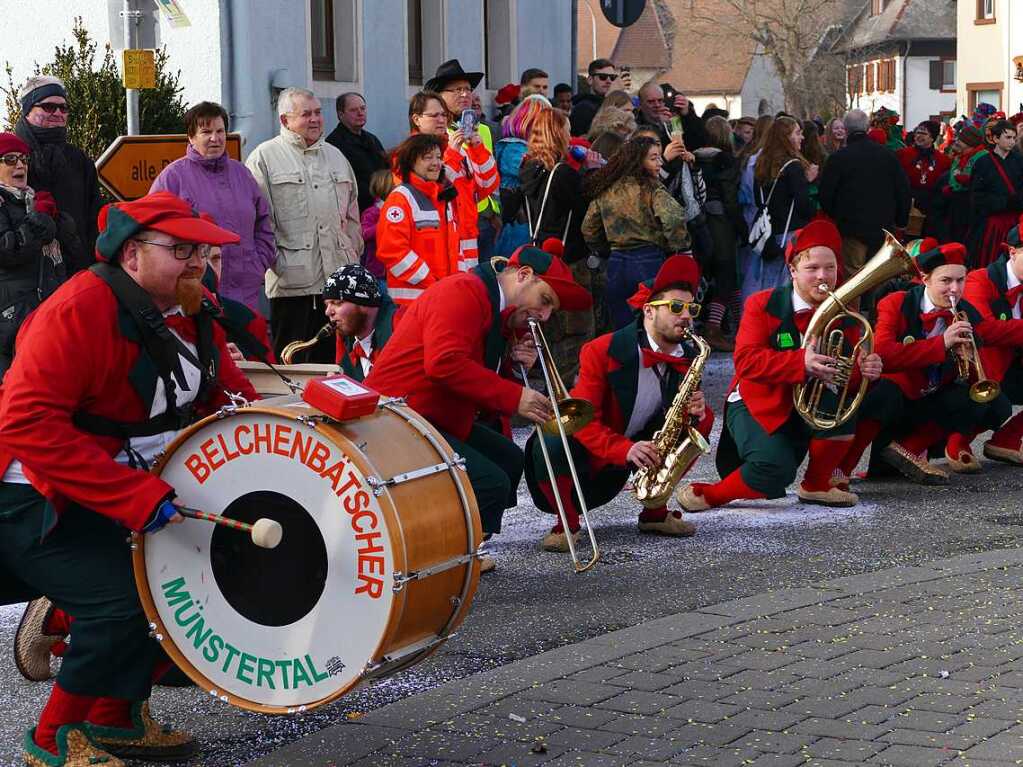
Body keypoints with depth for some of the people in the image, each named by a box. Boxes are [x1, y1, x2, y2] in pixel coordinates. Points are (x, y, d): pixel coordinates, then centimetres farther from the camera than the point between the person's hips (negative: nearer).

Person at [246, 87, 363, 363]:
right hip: (291, 280, -5)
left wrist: (353, 255, 15)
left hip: (337, 277, 6)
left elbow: (352, 213, 24)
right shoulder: (265, 157, -1)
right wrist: (275, 260, -12)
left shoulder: (335, 156, 20)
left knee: (329, 356, 10)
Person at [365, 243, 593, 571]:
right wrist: (514, 396, -23)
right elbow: (444, 362, -28)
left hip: (440, 419, 11)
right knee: (491, 484, -20)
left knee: (509, 460, 12)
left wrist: (512, 366, -2)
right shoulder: (463, 292, -14)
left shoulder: (499, 313, 19)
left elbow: (484, 392, 19)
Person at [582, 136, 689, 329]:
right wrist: (679, 250, -10)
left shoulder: (605, 190, 9)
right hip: (650, 261, -5)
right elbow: (674, 219, -24)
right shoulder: (651, 189, -9)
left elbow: (588, 230, 16)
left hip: (616, 264, 5)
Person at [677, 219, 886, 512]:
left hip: (807, 407, 5)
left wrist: (865, 370, -26)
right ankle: (707, 495, -4)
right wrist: (801, 362, -38)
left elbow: (849, 375, 0)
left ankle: (815, 486, -4)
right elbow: (746, 361, -24)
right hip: (757, 406, -5)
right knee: (775, 469, -31)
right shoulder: (763, 305, -10)